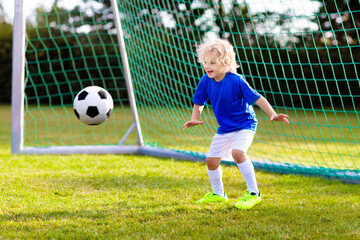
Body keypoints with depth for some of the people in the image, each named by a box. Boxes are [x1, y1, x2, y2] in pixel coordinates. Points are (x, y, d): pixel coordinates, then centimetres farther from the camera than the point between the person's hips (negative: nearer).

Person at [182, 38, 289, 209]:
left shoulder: (236, 81, -24)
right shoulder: (206, 81, -9)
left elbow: (256, 98, -20)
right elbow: (199, 102, 7)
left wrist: (273, 114, -29)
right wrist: (194, 119, -10)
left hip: (244, 125, -7)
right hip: (224, 128, 7)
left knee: (237, 152, -30)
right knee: (211, 159, 8)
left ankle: (253, 193, -17)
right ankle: (217, 194, 34)